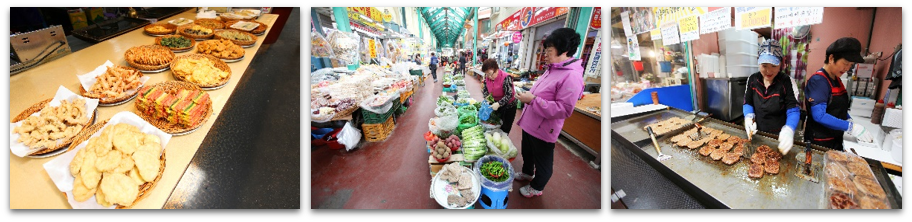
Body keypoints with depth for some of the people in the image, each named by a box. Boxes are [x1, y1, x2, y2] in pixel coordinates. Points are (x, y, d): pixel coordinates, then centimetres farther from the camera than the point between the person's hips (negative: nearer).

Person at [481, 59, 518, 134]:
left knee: (504, 130, 3)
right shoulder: (487, 77, -9)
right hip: (495, 104, 6)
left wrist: (499, 104, -40)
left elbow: (509, 95, -31)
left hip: (508, 107, -6)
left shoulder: (506, 78, -29)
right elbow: (485, 89, 3)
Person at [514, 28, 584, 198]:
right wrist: (528, 96, 3)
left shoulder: (572, 76, -26)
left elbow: (563, 110, -31)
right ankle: (527, 173, 55)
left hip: (543, 130, -10)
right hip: (530, 124, 10)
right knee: (527, 152, 30)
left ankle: (536, 188, 35)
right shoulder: (553, 69, 5)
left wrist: (532, 100, -30)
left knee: (543, 162, 14)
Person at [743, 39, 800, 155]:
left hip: (779, 137, -3)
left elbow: (793, 111, -17)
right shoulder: (752, 79, -4)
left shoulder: (787, 82, -16)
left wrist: (788, 130, -36)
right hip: (758, 135, 3)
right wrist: (749, 117, -15)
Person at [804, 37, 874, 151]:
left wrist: (849, 120, 1)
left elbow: (840, 108, 19)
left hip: (836, 139, 9)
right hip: (819, 141, -8)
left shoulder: (836, 79, 8)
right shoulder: (818, 80, -18)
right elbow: (819, 116, -25)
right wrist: (851, 127, -23)